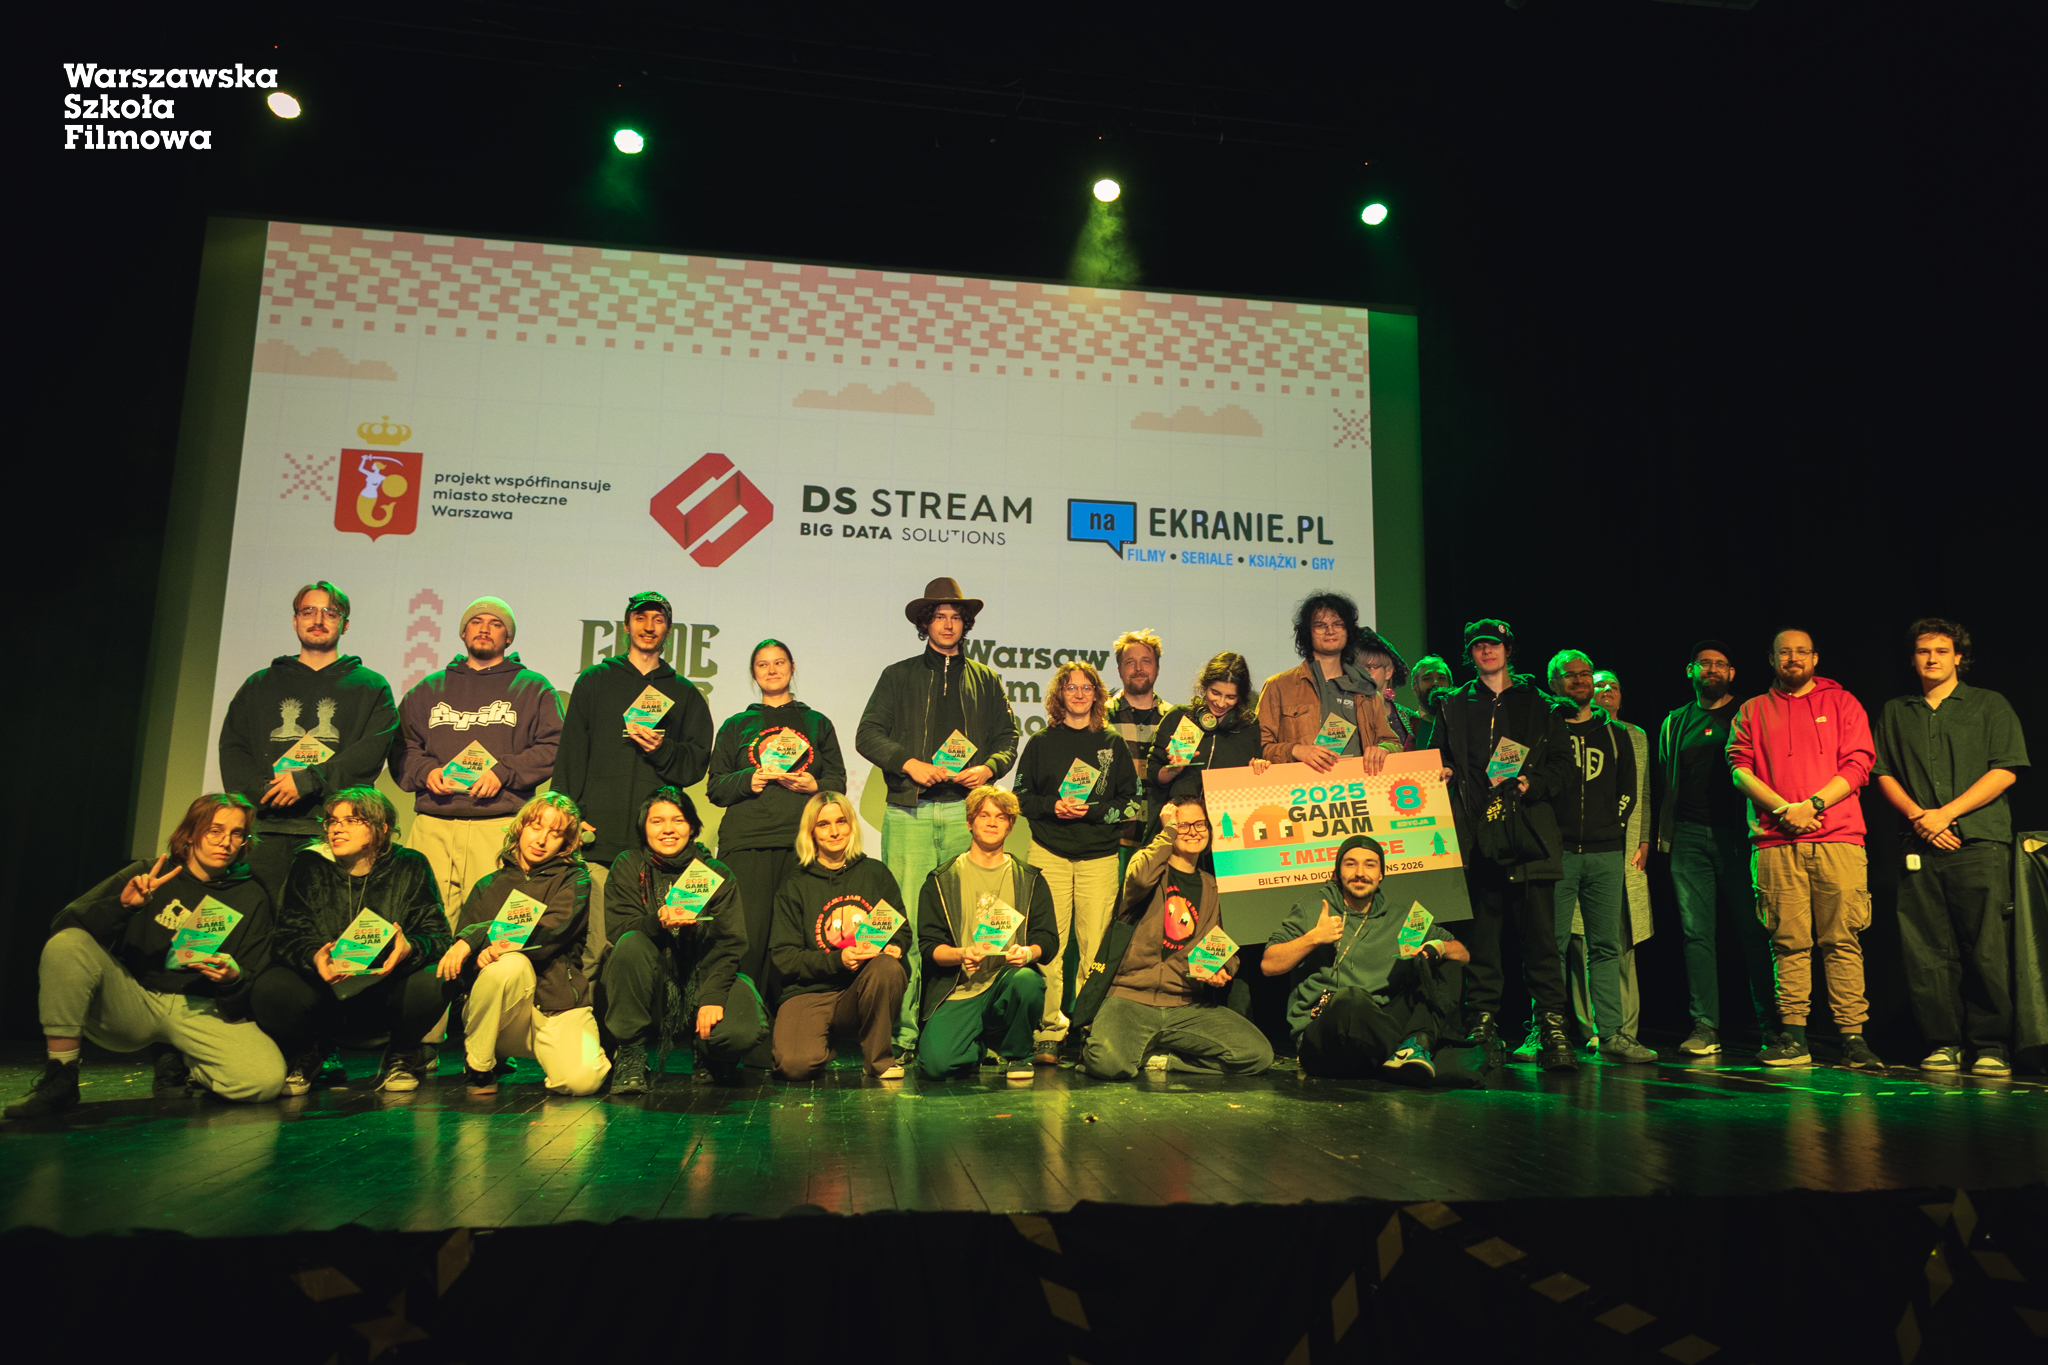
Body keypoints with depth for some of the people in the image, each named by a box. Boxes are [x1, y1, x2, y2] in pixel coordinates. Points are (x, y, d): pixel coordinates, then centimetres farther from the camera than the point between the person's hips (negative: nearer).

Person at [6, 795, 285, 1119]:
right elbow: (65, 925, -5)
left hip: (202, 1013, 0)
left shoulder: (253, 897, 5)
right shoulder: (148, 875, 3)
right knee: (66, 944, -26)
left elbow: (257, 988, 6)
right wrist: (122, 904, -23)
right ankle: (59, 1079, -15)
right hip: (130, 1005, 0)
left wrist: (234, 979, -19)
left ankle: (186, 1066, 8)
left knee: (268, 1079, -28)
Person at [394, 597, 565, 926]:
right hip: (432, 823, 3)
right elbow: (401, 747, 18)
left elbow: (552, 747, 2)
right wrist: (425, 771, -3)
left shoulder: (533, 688, 14)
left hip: (500, 825, -3)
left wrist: (503, 772, -10)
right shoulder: (429, 689, 23)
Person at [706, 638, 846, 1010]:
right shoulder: (736, 726, 21)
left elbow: (838, 782, 17)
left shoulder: (817, 723, 22)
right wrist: (749, 780, -5)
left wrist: (814, 785, -4)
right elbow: (716, 787, 14)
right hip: (747, 840, 0)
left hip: (803, 840, 0)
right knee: (749, 932, -11)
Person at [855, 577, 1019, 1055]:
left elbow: (1008, 738, 16)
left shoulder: (986, 681, 20)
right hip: (909, 812, -1)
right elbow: (868, 734, 7)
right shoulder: (899, 676, 15)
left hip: (965, 810, 1)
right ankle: (903, 1030, -2)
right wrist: (909, 763, -9)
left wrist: (988, 767, -5)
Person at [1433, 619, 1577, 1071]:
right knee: (1480, 939, 1)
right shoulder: (1453, 706, 16)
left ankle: (1552, 1031, 2)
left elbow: (1564, 765, 10)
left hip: (1529, 838, 0)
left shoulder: (1538, 705, 14)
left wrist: (1533, 783, -6)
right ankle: (1483, 1031, 7)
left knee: (1541, 938, -4)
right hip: (1477, 838, 1)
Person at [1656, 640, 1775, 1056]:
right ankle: (1705, 1027, 3)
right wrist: (1663, 833, 11)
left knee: (1754, 931, -2)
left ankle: (1770, 1026, 7)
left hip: (1737, 834, -2)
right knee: (1696, 932, 0)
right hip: (1689, 835, 2)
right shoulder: (1675, 723, 17)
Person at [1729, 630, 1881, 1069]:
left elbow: (1857, 765, 4)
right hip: (1776, 842, 1)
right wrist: (1782, 809, -9)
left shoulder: (1842, 703, 14)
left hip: (1837, 838, -1)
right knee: (1789, 941, -1)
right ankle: (1793, 1037, 2)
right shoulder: (1752, 711, 17)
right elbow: (1740, 768, 6)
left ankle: (1853, 1037, 0)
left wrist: (1812, 804, -9)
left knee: (1842, 940, -4)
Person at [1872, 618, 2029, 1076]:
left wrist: (1946, 813, -8)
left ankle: (1991, 1046, 1)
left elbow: (2005, 771, 1)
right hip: (1919, 847, 2)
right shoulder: (1894, 713, 18)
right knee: (1927, 950, -2)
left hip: (1980, 841, -2)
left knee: (1985, 948, -7)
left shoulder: (1990, 705, 10)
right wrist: (1918, 816, -5)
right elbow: (1883, 773, 12)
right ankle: (1942, 1044, 4)